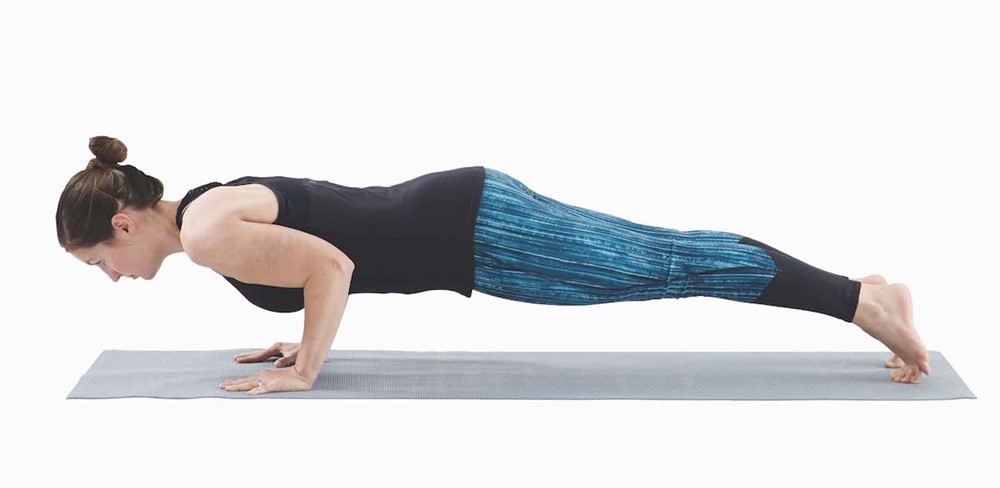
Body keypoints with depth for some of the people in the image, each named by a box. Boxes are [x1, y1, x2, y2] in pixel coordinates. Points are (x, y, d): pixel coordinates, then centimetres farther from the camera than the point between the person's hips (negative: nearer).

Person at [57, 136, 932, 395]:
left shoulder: (207, 235, -13)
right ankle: (863, 291, 17)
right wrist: (304, 338, 21)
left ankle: (864, 299, 1)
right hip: (465, 212, 8)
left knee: (670, 267, -5)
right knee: (667, 255, 10)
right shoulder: (214, 205, 16)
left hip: (475, 234, -8)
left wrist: (303, 371, -10)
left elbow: (333, 264, -21)